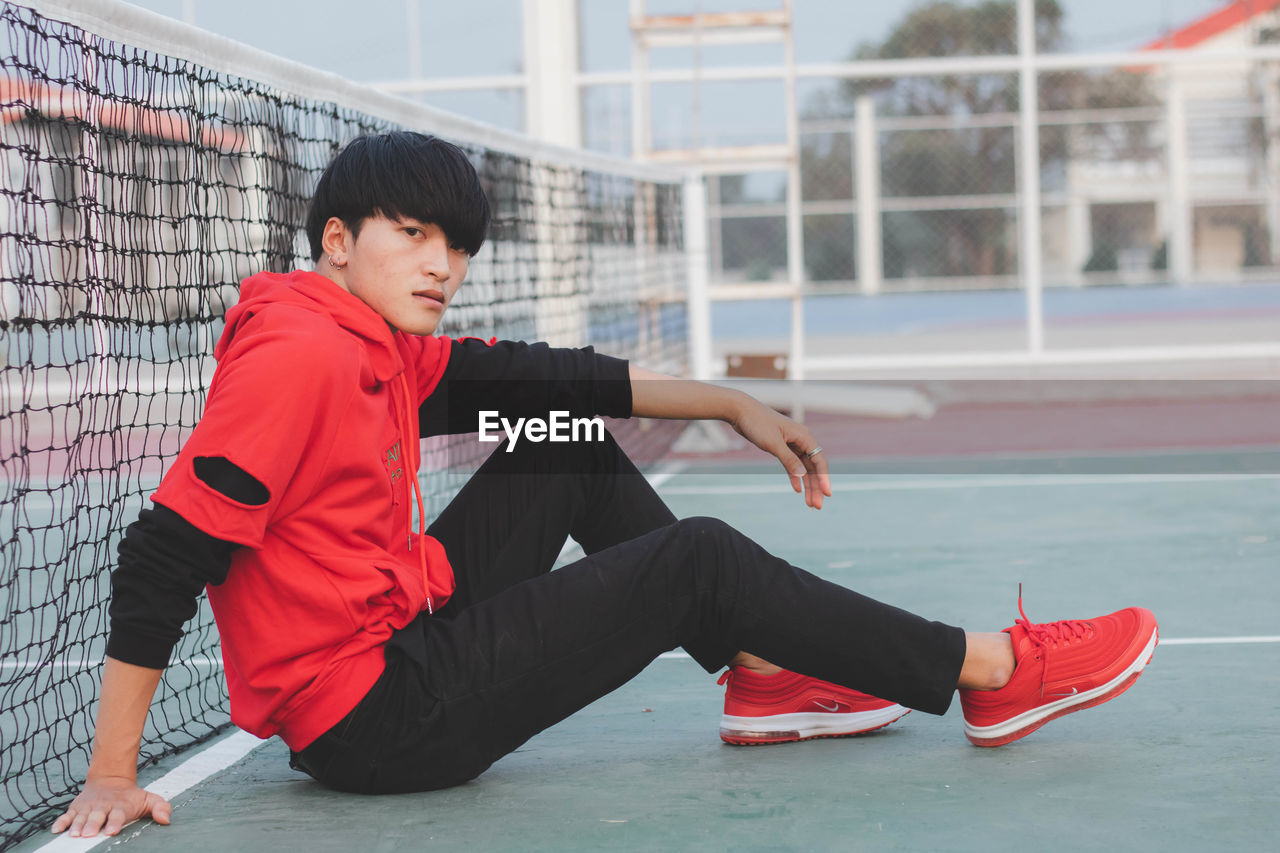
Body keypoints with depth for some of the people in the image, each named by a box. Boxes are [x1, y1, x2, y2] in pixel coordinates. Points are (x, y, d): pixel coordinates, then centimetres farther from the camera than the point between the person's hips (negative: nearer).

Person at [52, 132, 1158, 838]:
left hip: (399, 641, 10)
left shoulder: (388, 354, 7)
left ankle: (761, 680, 19)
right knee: (698, 561, -7)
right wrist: (112, 777, -25)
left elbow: (547, 378, 13)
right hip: (375, 722, -10)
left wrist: (733, 405, 10)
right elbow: (165, 553, -25)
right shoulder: (300, 357, -21)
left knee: (572, 449, 17)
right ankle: (992, 671, 4)